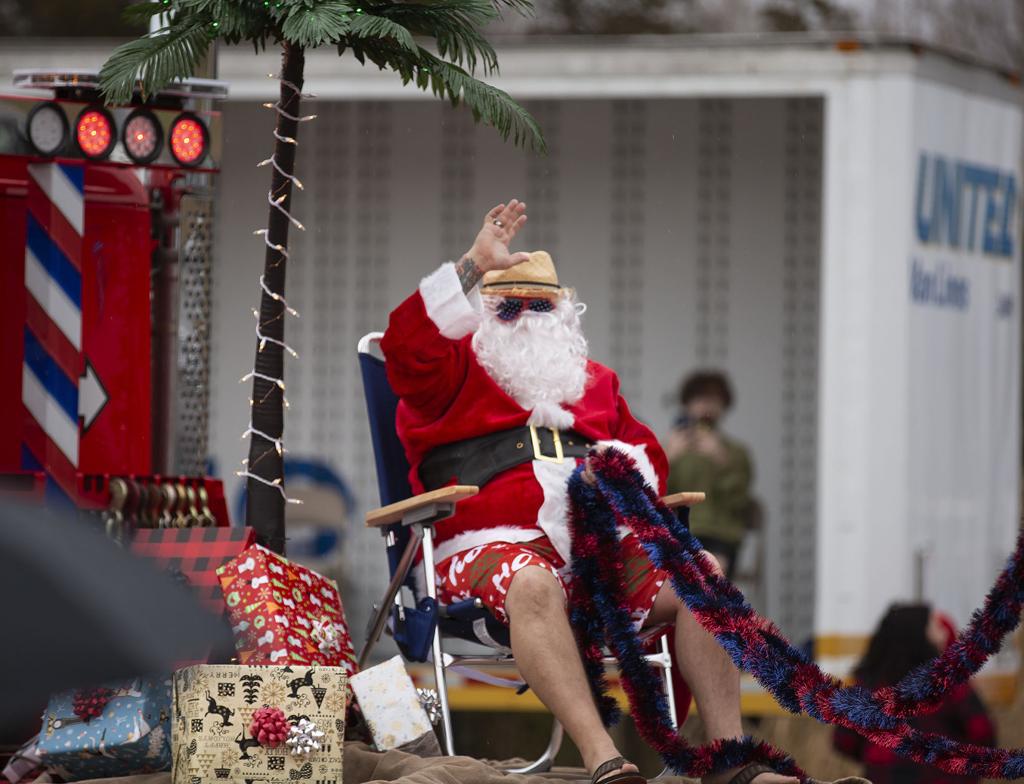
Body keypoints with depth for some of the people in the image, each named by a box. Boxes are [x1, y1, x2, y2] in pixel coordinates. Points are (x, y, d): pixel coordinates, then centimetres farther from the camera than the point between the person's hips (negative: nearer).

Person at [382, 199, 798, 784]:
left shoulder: (592, 380, 31)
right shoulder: (459, 373, 15)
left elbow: (647, 452, 28)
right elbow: (408, 347, -6)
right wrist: (476, 266, -11)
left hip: (598, 546, 5)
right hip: (493, 543, -5)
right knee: (532, 585, -41)